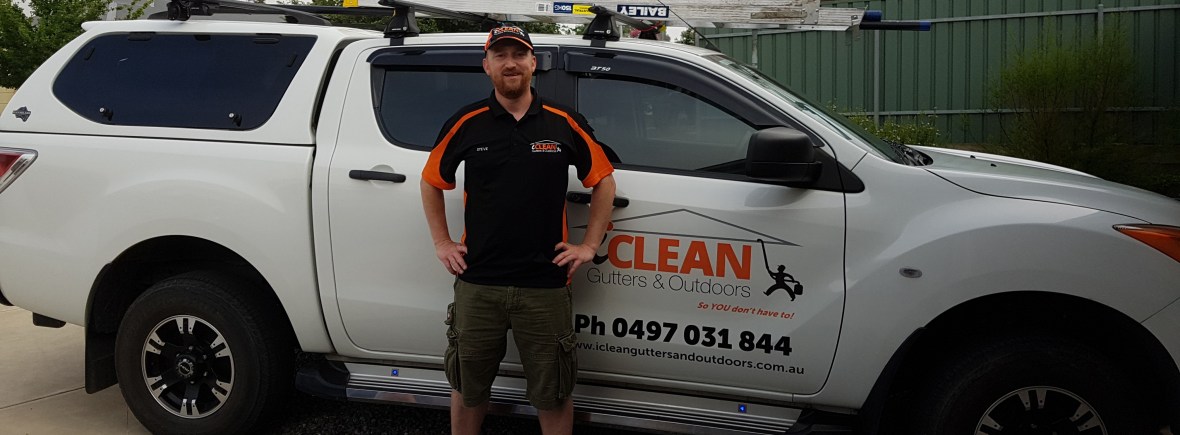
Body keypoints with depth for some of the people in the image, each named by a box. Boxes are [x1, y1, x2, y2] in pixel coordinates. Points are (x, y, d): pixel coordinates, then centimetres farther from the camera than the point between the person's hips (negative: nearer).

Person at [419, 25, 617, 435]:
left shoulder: (566, 123, 0)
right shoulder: (466, 124, 1)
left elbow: (604, 182, 9)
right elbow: (431, 182, 14)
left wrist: (589, 245, 3)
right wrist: (442, 242, 8)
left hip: (546, 285, 0)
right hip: (477, 284, 1)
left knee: (553, 395, 10)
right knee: (467, 389, 15)